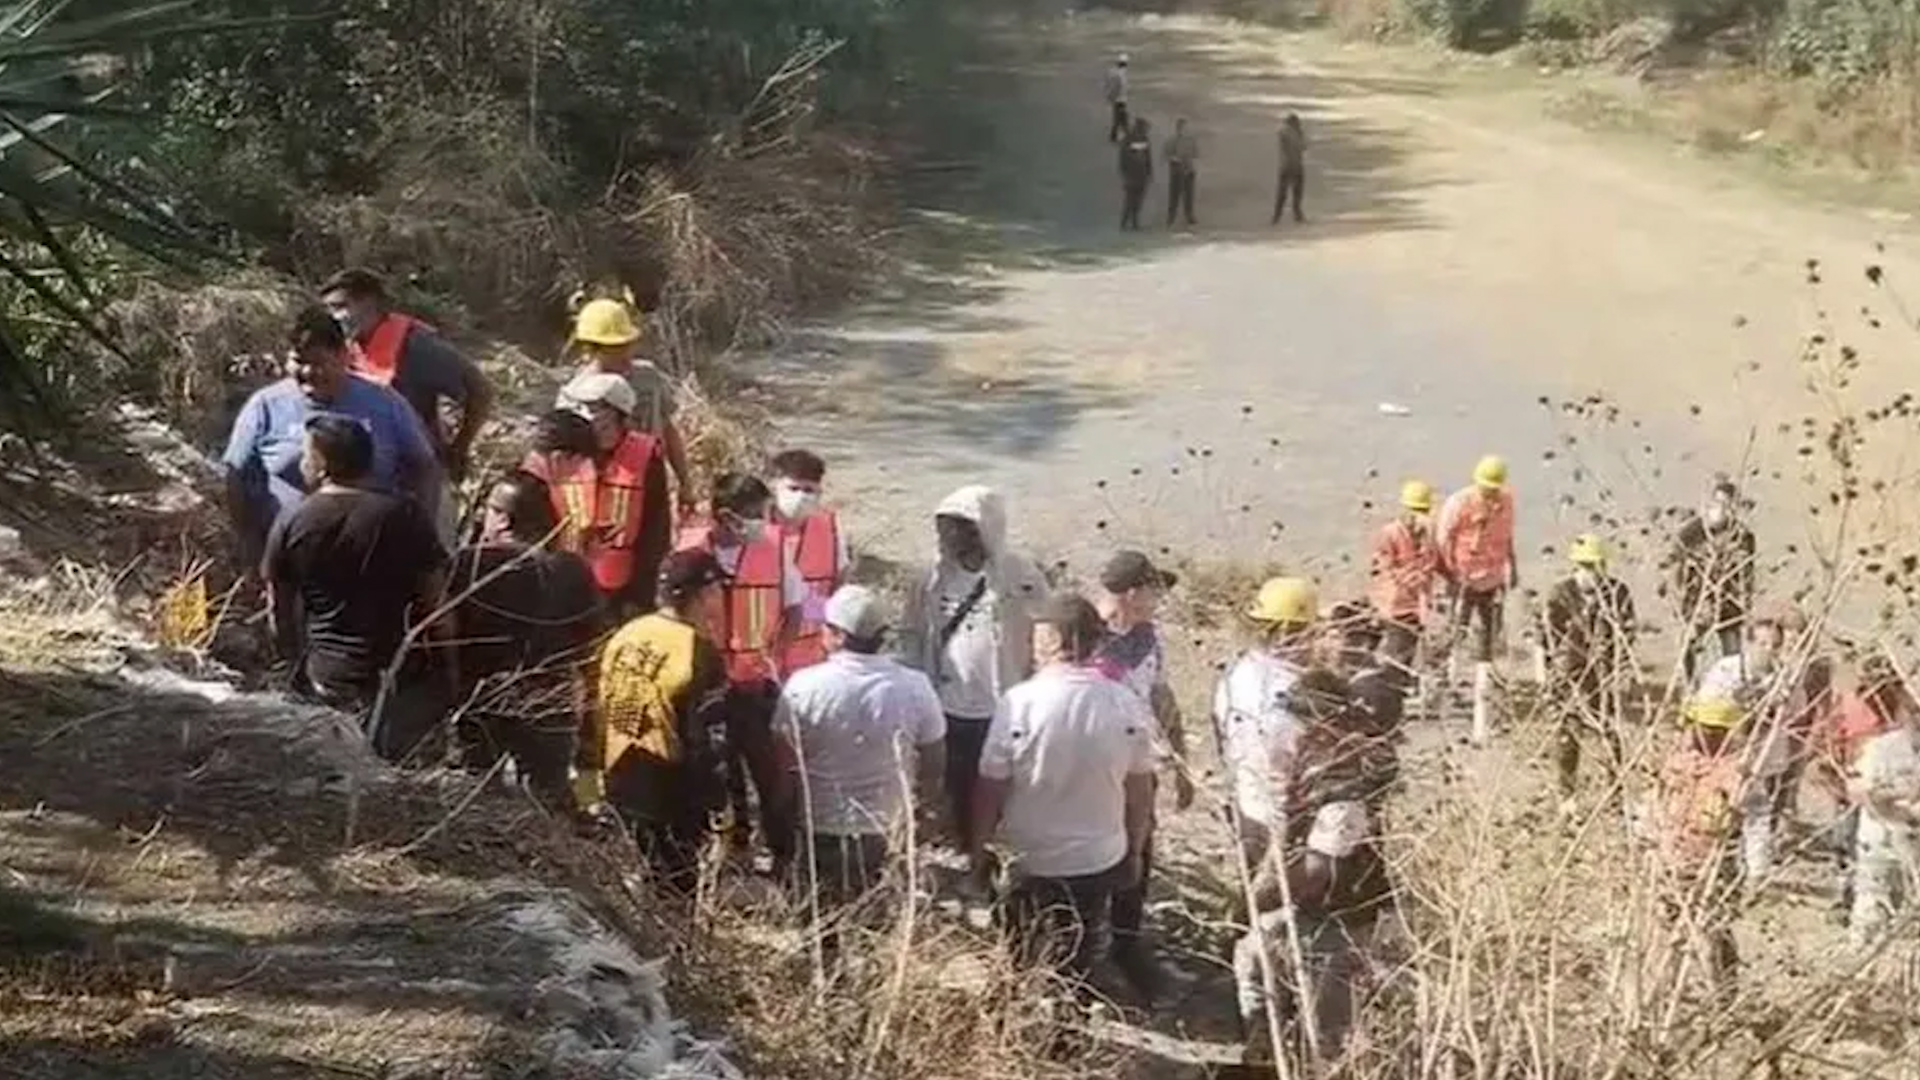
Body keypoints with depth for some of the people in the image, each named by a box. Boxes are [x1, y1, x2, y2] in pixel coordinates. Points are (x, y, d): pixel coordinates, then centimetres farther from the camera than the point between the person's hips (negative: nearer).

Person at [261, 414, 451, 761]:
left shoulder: (290, 524, -4)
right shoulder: (404, 516, -8)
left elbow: (277, 612, 5)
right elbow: (435, 602, -6)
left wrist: (292, 668, 21)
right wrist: (451, 668, 5)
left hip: (323, 678, 1)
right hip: (400, 678, -1)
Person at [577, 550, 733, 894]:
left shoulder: (623, 637, 6)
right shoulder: (699, 652, -16)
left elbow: (594, 715, 11)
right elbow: (712, 741, -17)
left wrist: (588, 779, 20)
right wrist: (726, 819, -12)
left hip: (618, 790, 7)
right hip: (671, 799, -7)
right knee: (678, 892, 2)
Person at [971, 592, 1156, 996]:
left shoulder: (1020, 703, -19)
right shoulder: (1128, 706, -9)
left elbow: (992, 788, -12)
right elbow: (1141, 790, 0)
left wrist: (978, 847, 3)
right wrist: (1134, 850, 16)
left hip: (1033, 865, -3)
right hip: (1101, 861, 3)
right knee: (1080, 971, 19)